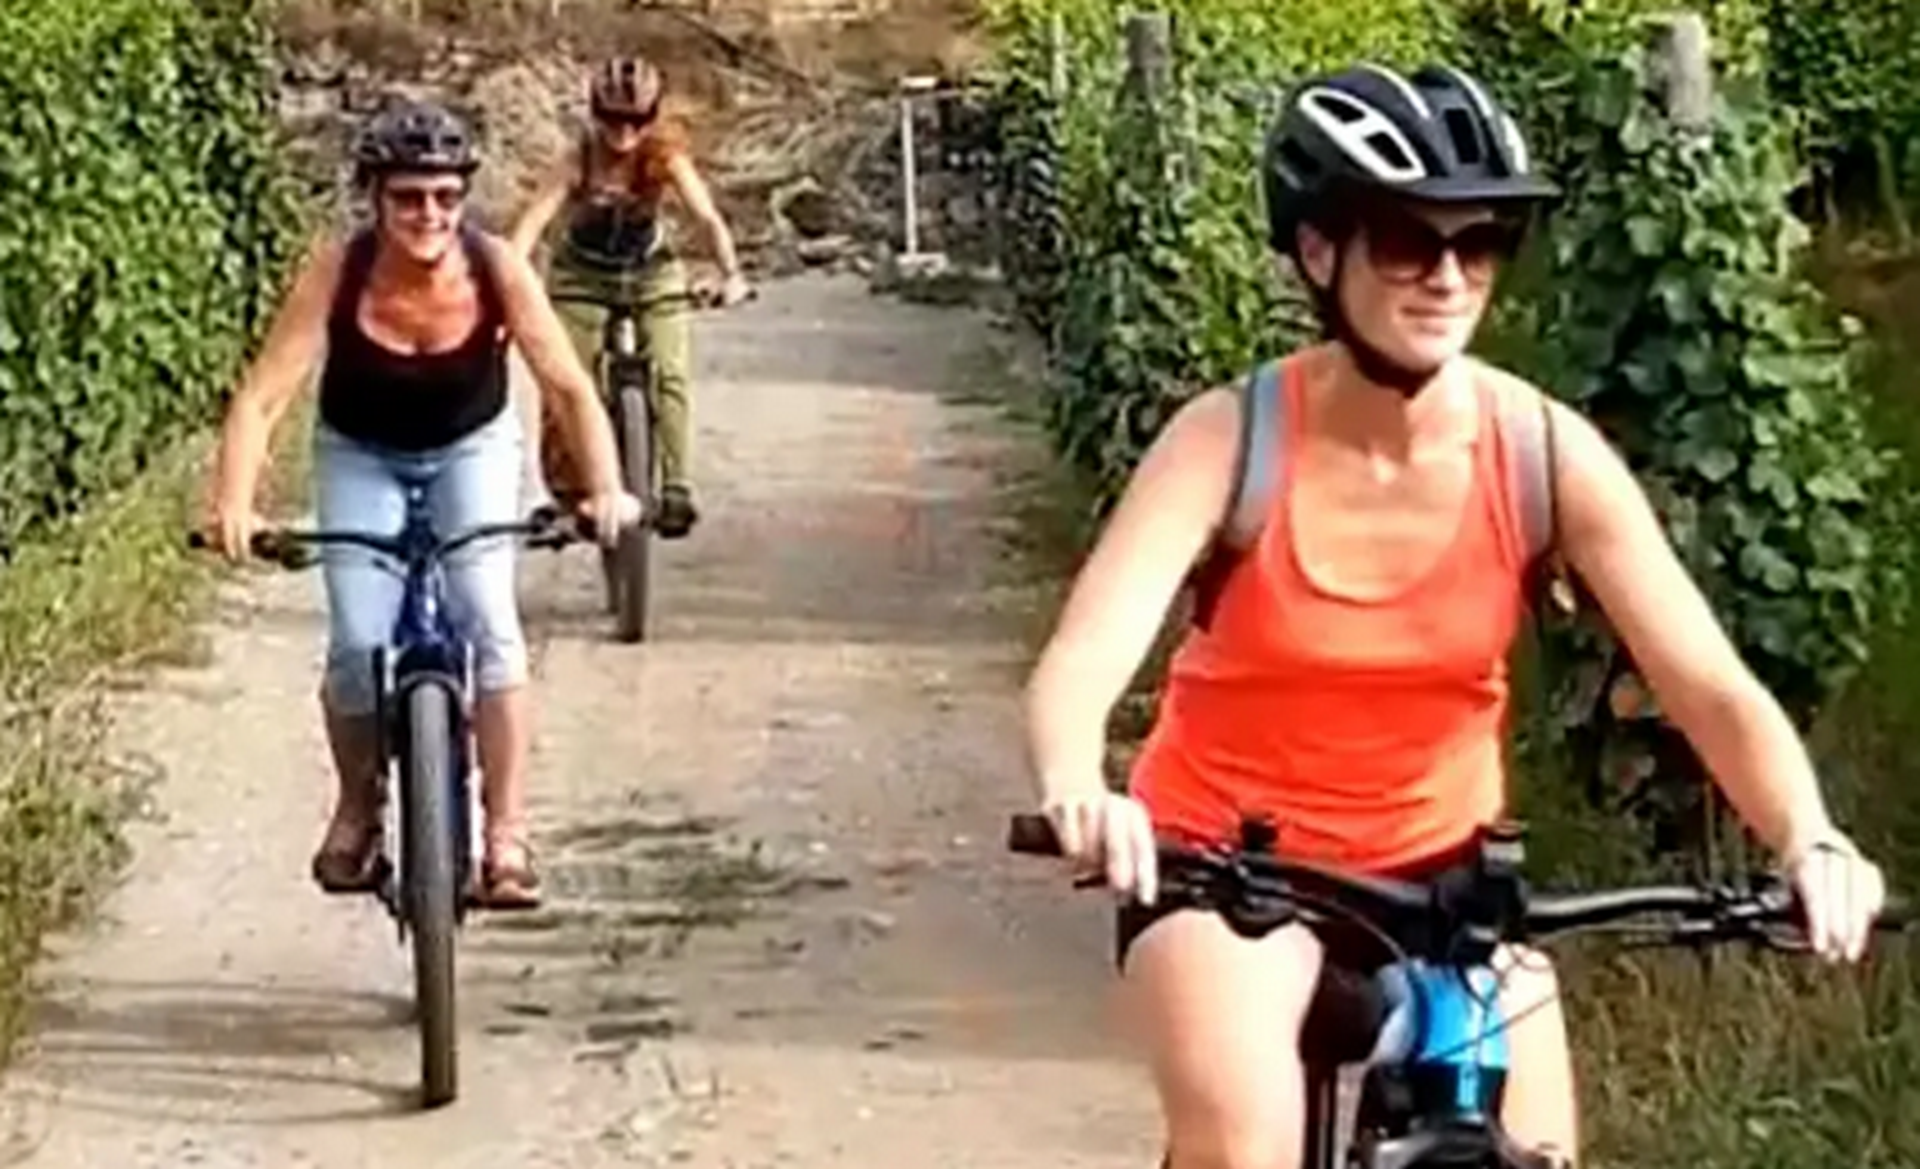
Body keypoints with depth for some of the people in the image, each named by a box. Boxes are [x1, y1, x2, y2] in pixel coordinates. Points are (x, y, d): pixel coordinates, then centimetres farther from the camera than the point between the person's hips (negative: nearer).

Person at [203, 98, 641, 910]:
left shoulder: (496, 269, -27)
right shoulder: (336, 271, -29)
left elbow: (570, 387, -25)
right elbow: (263, 395, -32)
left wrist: (606, 488, -40)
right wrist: (233, 503, -47)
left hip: (472, 447, 0)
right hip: (361, 455, 0)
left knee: (486, 615, -20)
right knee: (358, 644, -13)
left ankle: (507, 829, -12)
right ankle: (356, 808, 15)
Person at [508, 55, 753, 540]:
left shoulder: (665, 158, -22)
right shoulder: (580, 159, -25)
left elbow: (707, 217, -30)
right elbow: (535, 218, -33)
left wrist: (730, 274, -45)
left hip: (651, 273, 0)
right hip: (581, 276, 0)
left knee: (669, 374, -16)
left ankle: (677, 490, -12)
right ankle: (563, 495, 5)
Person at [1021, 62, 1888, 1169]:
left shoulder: (1548, 453, -15)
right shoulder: (1231, 440, -20)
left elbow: (1715, 686, -19)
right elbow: (1082, 661, -30)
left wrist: (1810, 840, -39)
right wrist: (1080, 796, -53)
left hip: (1441, 867, 3)